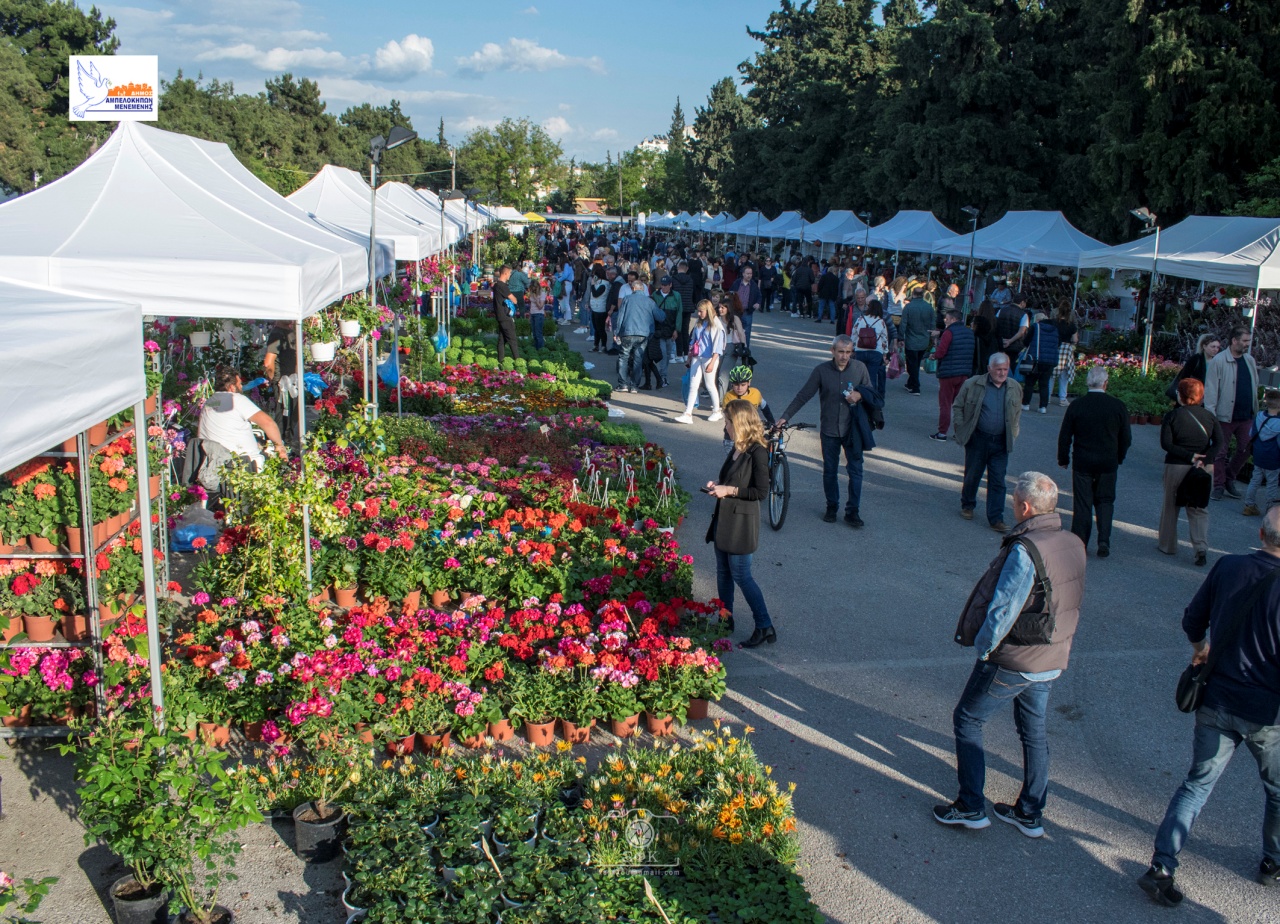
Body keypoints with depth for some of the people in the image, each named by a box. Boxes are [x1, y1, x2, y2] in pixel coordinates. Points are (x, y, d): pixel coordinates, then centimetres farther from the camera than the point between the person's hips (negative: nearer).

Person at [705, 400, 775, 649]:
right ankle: (725, 620, 28)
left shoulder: (757, 452, -18)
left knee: (741, 576, -4)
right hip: (724, 518, 9)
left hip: (741, 522, -9)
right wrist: (718, 484, 3)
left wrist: (729, 490, -18)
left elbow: (762, 491, -20)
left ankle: (765, 628, 5)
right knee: (723, 573, 15)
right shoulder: (737, 448, 8)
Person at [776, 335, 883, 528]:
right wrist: (785, 416, -9)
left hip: (853, 429, 0)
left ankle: (852, 511, 11)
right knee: (829, 471, 10)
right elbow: (803, 395, -4)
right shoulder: (822, 371, -7)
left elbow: (871, 393, 7)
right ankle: (832, 507, 27)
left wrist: (860, 395, -16)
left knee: (855, 470, 1)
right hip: (829, 430, 0)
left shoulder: (860, 368, -4)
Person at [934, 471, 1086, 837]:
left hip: (1012, 662, -8)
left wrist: (983, 646, -9)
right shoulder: (1074, 544, -1)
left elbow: (1003, 609, -24)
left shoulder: (1025, 551, -26)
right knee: (1033, 731, 20)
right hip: (1053, 661, 8)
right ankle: (1030, 815, 29)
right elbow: (1069, 602, 9)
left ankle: (971, 807, 14)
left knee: (967, 720, 9)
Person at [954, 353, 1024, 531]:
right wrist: (961, 429, -2)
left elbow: (1018, 413, 20)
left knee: (998, 481, 0)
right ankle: (967, 505, 34)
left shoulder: (1015, 388, 5)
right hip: (977, 439, -2)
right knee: (972, 475, 11)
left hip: (1001, 442, 2)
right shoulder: (973, 385, -6)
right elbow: (957, 407, 3)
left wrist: (1013, 433, 12)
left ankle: (996, 518, 3)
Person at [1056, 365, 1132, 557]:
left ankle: (1079, 543, 10)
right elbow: (1126, 438, 3)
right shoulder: (1118, 406, -6)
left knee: (1082, 504, 6)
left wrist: (1063, 459, 11)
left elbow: (1064, 436, -3)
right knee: (1105, 501, 13)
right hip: (1108, 463, 1)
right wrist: (1119, 458, 18)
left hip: (1082, 462, -1)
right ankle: (1104, 540, 0)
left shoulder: (1076, 406, -9)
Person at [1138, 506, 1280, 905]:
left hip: (1216, 703, 3)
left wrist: (1200, 648, 25)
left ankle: (1161, 867, 7)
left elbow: (1192, 622, 4)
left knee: (1197, 784, 14)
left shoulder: (1227, 567, -9)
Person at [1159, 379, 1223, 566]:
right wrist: (1204, 460, -15)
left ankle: (1168, 545, 25)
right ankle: (1201, 548, -8)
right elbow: (1219, 442, -8)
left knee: (1170, 506, 14)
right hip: (1204, 468, 2)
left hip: (1176, 466, -2)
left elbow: (1166, 444, -14)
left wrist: (1189, 456, -14)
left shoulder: (1172, 416, -5)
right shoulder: (1210, 417, 3)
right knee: (1199, 510, 8)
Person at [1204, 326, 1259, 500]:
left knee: (1245, 450, 8)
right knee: (1220, 453, 3)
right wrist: (1210, 414, -16)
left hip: (1246, 416, 5)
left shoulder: (1250, 361, 9)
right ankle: (1219, 486, 15)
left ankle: (1229, 479, 26)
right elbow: (1211, 389, -11)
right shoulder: (1218, 361, -10)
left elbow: (1254, 387, 17)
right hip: (1225, 416, -5)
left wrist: (1256, 410, 14)